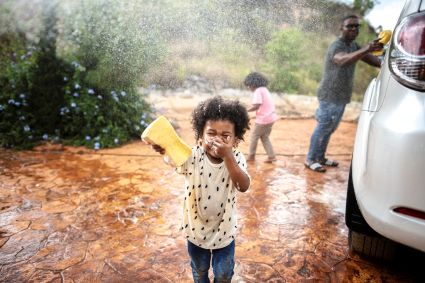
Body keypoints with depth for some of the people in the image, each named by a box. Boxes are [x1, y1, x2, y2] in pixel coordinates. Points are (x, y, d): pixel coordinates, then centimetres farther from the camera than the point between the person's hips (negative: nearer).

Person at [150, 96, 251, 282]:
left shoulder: (236, 158, -19)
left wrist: (228, 157, -44)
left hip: (224, 229, 0)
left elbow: (244, 186, -34)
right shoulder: (193, 156, -21)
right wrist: (164, 149, -64)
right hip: (197, 226, 0)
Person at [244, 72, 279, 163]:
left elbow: (257, 105, -23)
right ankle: (271, 156, 16)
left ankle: (251, 156, 19)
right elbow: (263, 105, 11)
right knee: (265, 137, 18)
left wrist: (246, 111, -14)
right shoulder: (264, 89, 14)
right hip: (271, 117, 8)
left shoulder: (258, 91, -13)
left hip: (263, 119, -8)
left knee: (254, 136, 8)